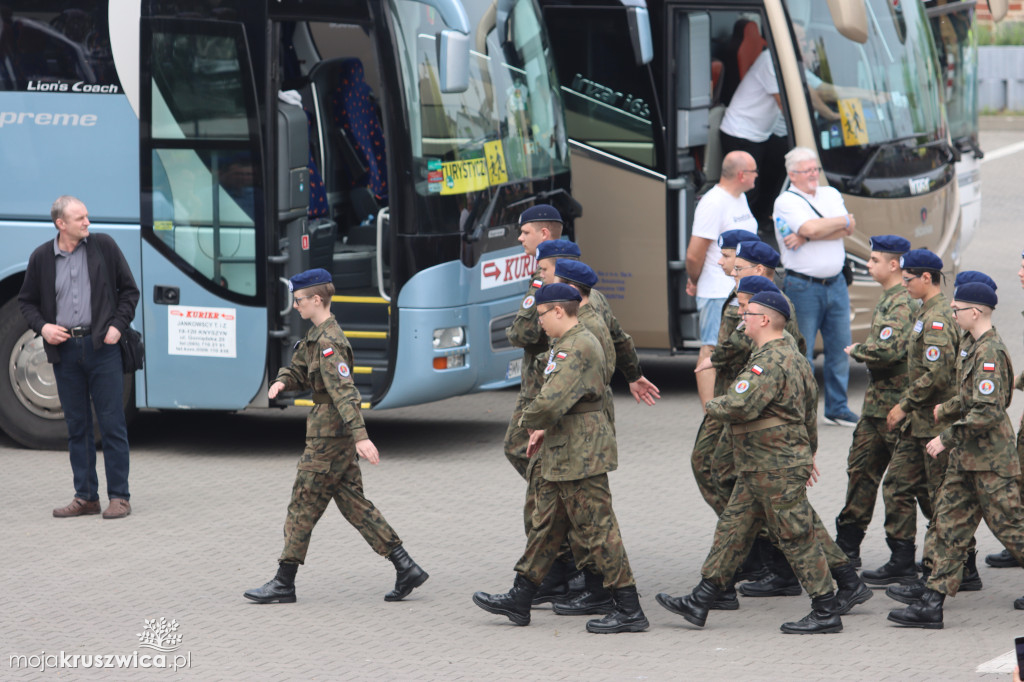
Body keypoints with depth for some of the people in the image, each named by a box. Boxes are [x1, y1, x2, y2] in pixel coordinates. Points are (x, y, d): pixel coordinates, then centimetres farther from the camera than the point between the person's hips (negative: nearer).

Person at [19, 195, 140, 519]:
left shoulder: (104, 246, 2)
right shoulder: (41, 258, 5)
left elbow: (129, 289, 8)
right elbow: (26, 300, 14)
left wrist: (118, 325, -4)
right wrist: (41, 326, -4)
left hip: (102, 347, -2)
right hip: (65, 350, 2)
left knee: (112, 424, -3)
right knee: (77, 427, 7)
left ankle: (119, 497, 3)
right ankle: (85, 497, 13)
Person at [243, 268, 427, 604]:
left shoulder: (328, 343, -19)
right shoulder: (315, 336, 13)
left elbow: (343, 390, -28)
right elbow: (299, 371, 22)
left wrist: (360, 435, -35)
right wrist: (282, 382, -3)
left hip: (328, 437, -10)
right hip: (341, 436, 10)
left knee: (303, 505, -1)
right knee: (354, 504, 11)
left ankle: (284, 583, 7)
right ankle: (406, 568, 9)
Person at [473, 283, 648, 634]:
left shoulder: (579, 349, -21)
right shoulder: (570, 344, 14)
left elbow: (551, 403, -29)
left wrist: (531, 422, -7)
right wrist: (546, 429, 11)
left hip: (581, 456, -11)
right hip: (563, 453, 11)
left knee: (596, 529, -6)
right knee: (546, 523, 17)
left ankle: (629, 611, -2)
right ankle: (520, 598, 26)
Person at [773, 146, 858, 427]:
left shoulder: (831, 194, 13)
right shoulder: (786, 201, -5)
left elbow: (848, 230, -3)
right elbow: (809, 227, -22)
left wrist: (806, 237, -13)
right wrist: (843, 221, -6)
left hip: (835, 284, 6)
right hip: (803, 285, -6)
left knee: (840, 347, 9)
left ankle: (837, 408, 19)